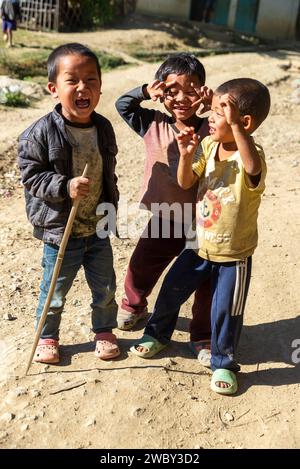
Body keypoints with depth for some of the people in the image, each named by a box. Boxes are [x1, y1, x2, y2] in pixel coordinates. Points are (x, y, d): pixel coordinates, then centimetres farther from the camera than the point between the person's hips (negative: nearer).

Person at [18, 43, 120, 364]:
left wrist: (111, 206, 13)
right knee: (55, 291, 14)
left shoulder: (103, 128, -2)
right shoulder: (41, 133, -18)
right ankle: (47, 336, 39)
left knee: (105, 287, 17)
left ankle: (104, 331, 42)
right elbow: (30, 175, -14)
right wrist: (65, 187, -27)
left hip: (98, 228, 4)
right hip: (60, 231, -4)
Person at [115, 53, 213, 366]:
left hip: (201, 221, -2)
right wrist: (146, 91, -10)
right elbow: (122, 105, 6)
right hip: (163, 219, 2)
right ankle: (133, 306, 50)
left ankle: (202, 337, 26)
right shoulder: (154, 125, -3)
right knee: (141, 267, 18)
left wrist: (214, 108, -24)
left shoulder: (209, 129, -9)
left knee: (207, 281, 5)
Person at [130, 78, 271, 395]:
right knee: (172, 289, 17)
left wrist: (234, 125, -48)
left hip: (234, 254, -5)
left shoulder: (251, 154, -23)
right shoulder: (208, 145, -4)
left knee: (226, 312, 6)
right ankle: (158, 333, 43)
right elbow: (185, 183, -3)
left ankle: (223, 363, 31)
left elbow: (252, 167, -48)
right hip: (200, 244, 6)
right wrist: (186, 154, -21)